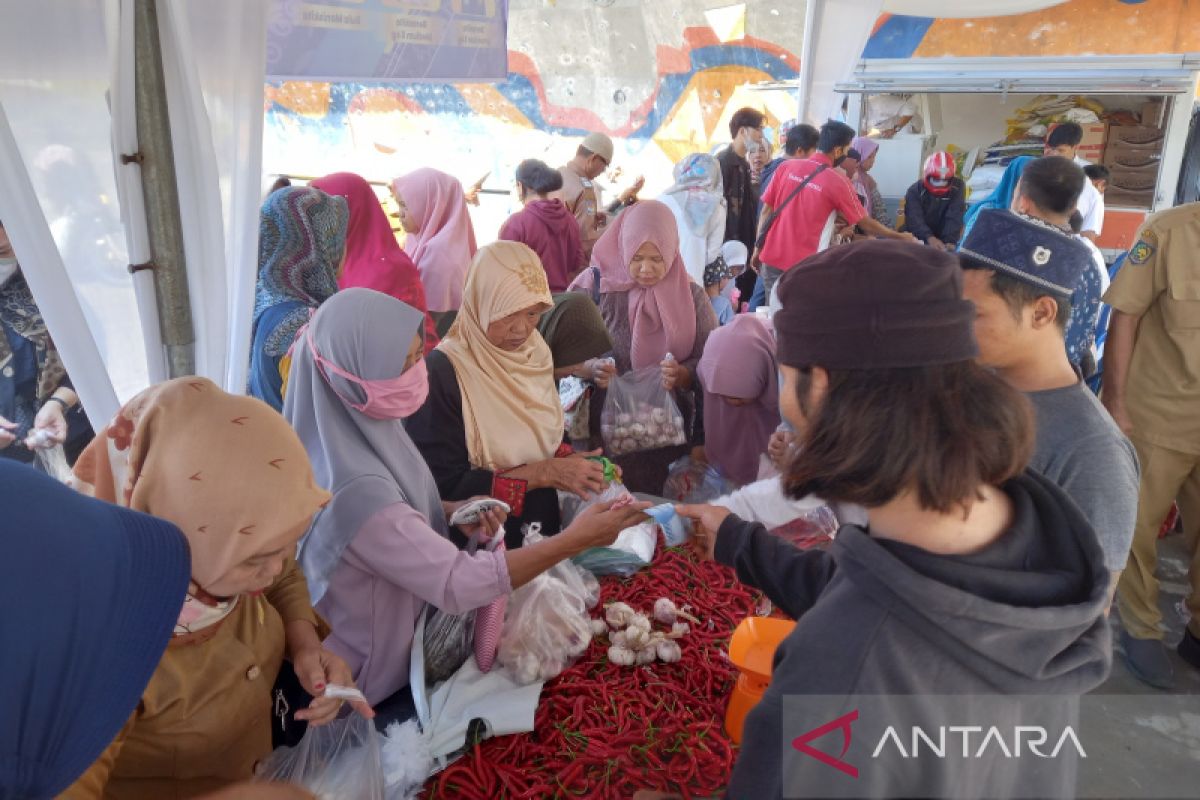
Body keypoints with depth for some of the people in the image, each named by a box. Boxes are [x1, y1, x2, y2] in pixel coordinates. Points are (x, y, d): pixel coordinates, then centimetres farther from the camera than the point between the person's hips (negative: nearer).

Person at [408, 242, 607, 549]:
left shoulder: (534, 352, 4)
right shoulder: (441, 374, -17)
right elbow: (444, 486, -17)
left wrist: (567, 461, -6)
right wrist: (544, 472, -19)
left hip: (548, 525, 6)